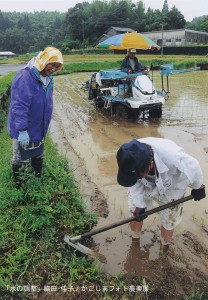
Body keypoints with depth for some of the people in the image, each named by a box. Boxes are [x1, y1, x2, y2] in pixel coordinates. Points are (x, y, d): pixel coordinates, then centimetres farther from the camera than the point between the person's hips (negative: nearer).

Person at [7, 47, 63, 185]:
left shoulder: (48, 78, 3)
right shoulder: (25, 77, -25)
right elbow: (19, 106, -28)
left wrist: (45, 125, 19)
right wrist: (22, 130, -29)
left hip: (39, 128, 8)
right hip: (24, 131, -8)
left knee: (38, 157, 23)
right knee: (20, 160, 10)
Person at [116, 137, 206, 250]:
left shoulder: (173, 157, -46)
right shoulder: (131, 160, -36)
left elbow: (193, 167, -23)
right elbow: (135, 184, -17)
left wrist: (198, 187, -5)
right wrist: (139, 205, -17)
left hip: (170, 189, -2)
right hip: (145, 186, 2)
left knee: (168, 221, 12)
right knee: (134, 214, 11)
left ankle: (164, 247, 44)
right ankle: (134, 241, 43)